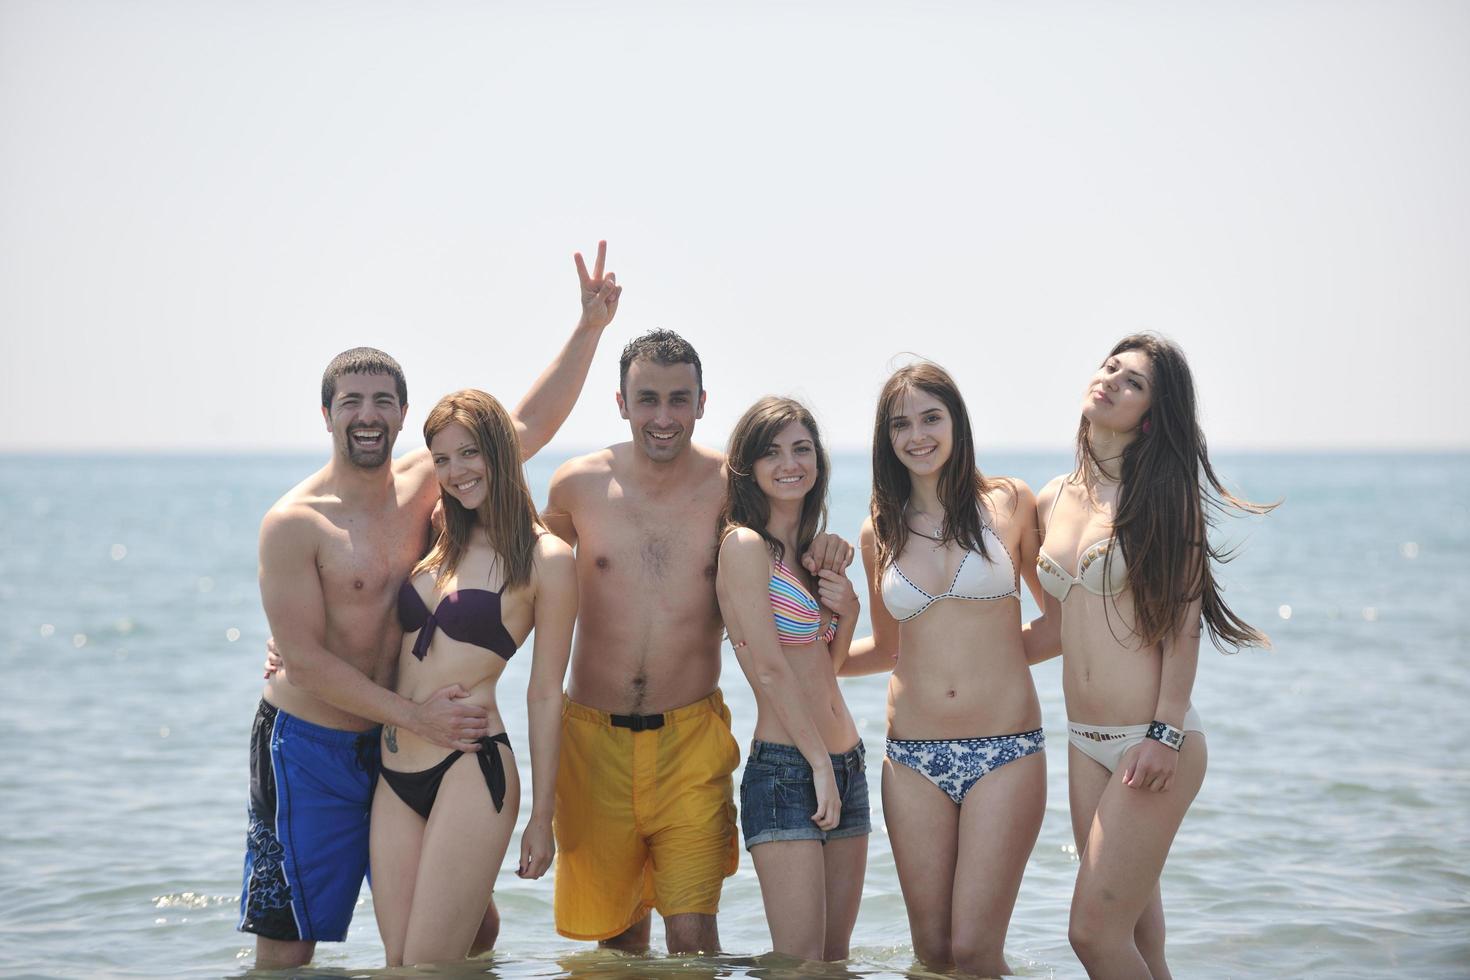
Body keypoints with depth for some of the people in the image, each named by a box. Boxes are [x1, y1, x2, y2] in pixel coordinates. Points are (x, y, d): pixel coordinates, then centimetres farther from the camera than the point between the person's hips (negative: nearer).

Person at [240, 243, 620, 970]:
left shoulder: (423, 485, 2)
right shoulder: (294, 522, -14)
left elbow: (528, 425, 6)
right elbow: (305, 659, -16)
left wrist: (589, 328, -1)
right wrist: (414, 717, -19)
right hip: (310, 747, -5)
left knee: (474, 932, 9)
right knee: (286, 947, -1)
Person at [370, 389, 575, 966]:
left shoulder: (545, 559, -3)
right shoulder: (436, 541, 13)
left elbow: (545, 695, -1)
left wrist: (541, 817, 0)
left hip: (472, 771, -6)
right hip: (395, 777, 6)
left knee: (429, 968, -8)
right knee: (397, 963, 6)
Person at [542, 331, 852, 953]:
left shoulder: (729, 487, -5)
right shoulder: (578, 486, -1)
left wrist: (823, 552, -13)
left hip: (691, 739, -1)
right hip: (594, 738, 2)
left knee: (692, 932, -10)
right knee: (615, 929, 14)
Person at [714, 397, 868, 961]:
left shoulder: (808, 548, 16)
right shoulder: (746, 544, -9)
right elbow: (771, 669, -14)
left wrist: (848, 612, 1)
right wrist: (820, 766, -14)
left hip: (846, 765, 9)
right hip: (784, 768, -8)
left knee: (835, 958, 11)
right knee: (800, 965, -10)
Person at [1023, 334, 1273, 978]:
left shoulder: (1164, 491, -4)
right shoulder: (1054, 500, 12)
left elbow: (1183, 619, -9)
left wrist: (1167, 732, -16)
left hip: (1154, 742, -6)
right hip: (1086, 745, 6)